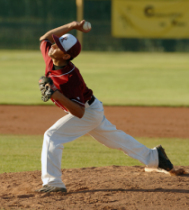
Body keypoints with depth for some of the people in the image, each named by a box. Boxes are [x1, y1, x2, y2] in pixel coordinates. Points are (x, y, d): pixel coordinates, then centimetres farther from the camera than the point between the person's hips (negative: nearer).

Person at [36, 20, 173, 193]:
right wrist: (71, 26, -13)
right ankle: (153, 156, 41)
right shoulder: (50, 59, -17)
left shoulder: (71, 78, -37)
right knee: (112, 137, 26)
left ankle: (53, 183, -17)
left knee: (52, 136, -19)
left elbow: (79, 112, -36)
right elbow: (45, 37, 1)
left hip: (88, 112, -9)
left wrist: (59, 96, -48)